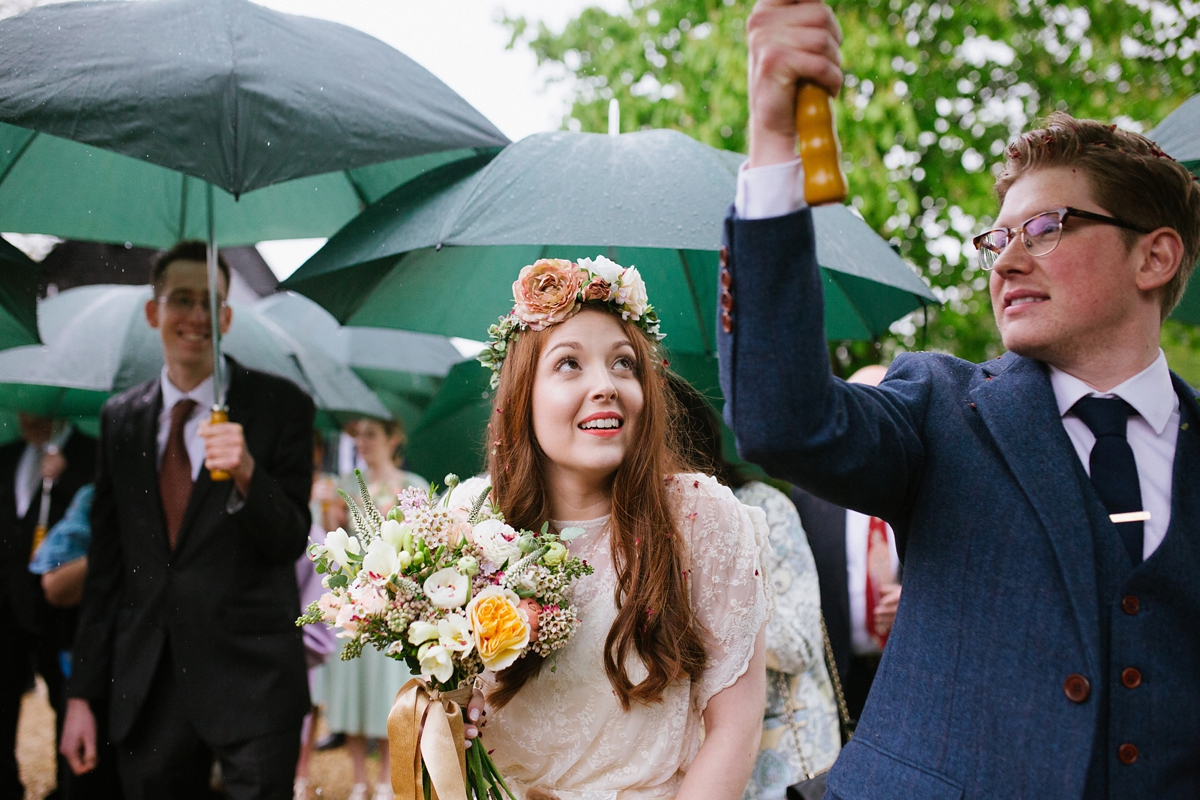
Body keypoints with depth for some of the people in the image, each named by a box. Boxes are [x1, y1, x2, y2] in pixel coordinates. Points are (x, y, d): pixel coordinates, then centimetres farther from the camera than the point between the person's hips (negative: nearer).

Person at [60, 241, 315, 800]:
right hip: (146, 686, 4)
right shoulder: (121, 418, 10)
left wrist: (246, 473, -24)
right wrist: (82, 693, 10)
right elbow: (106, 563, 12)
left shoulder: (280, 406, -1)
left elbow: (289, 543, -4)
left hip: (251, 679, -3)